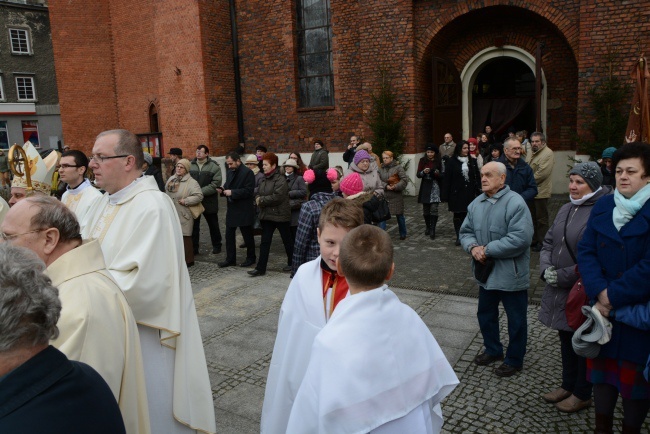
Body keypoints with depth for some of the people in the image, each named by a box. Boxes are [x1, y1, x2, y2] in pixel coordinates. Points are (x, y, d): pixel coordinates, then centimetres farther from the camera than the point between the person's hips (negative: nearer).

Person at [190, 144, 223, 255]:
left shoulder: (214, 166, -6)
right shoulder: (190, 165, 4)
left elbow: (215, 184, -14)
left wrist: (200, 192, -20)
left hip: (209, 201, -2)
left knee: (213, 225, 12)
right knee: (194, 225, 8)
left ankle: (216, 246, 28)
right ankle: (194, 248, 17)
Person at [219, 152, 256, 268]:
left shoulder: (247, 172, -13)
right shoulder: (229, 172, 11)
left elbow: (249, 191, -19)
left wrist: (232, 192, -22)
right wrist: (223, 190, -2)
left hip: (244, 210, -7)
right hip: (231, 209, 7)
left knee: (247, 235, 6)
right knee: (229, 235, 8)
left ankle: (251, 258, 22)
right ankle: (230, 259, 18)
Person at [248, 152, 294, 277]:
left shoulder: (280, 179, -15)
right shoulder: (264, 179, 11)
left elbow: (277, 197, -24)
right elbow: (258, 194, 16)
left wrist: (261, 200, -16)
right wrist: (258, 199, -7)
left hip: (280, 215, -7)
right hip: (266, 215, 7)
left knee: (287, 240, 9)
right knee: (265, 242, 5)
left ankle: (291, 263, 26)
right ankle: (261, 268, 7)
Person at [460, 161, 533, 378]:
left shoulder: (515, 203, -19)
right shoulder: (476, 204, 4)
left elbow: (520, 239, -27)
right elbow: (466, 231, 9)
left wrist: (488, 250, -21)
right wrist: (473, 247, -13)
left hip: (510, 274, -7)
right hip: (486, 273, 7)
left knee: (515, 319, 10)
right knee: (485, 314, 21)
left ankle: (514, 360, 29)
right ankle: (493, 350, 43)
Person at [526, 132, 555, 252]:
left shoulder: (547, 153, -16)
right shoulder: (531, 152, 12)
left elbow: (542, 173, -23)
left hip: (541, 191, -8)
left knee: (541, 219, 2)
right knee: (532, 217, 18)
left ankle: (541, 242, 12)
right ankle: (534, 239, 30)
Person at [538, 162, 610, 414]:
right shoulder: (566, 209, 7)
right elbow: (548, 243, 11)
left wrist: (562, 276, -19)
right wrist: (546, 269, -6)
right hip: (559, 290, 7)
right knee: (565, 339, 20)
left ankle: (582, 395, 30)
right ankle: (568, 385, 39)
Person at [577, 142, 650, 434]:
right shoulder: (602, 207, 3)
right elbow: (586, 251, -3)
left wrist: (613, 295, -18)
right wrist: (599, 292, -16)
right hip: (603, 310, 4)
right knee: (601, 368, 15)